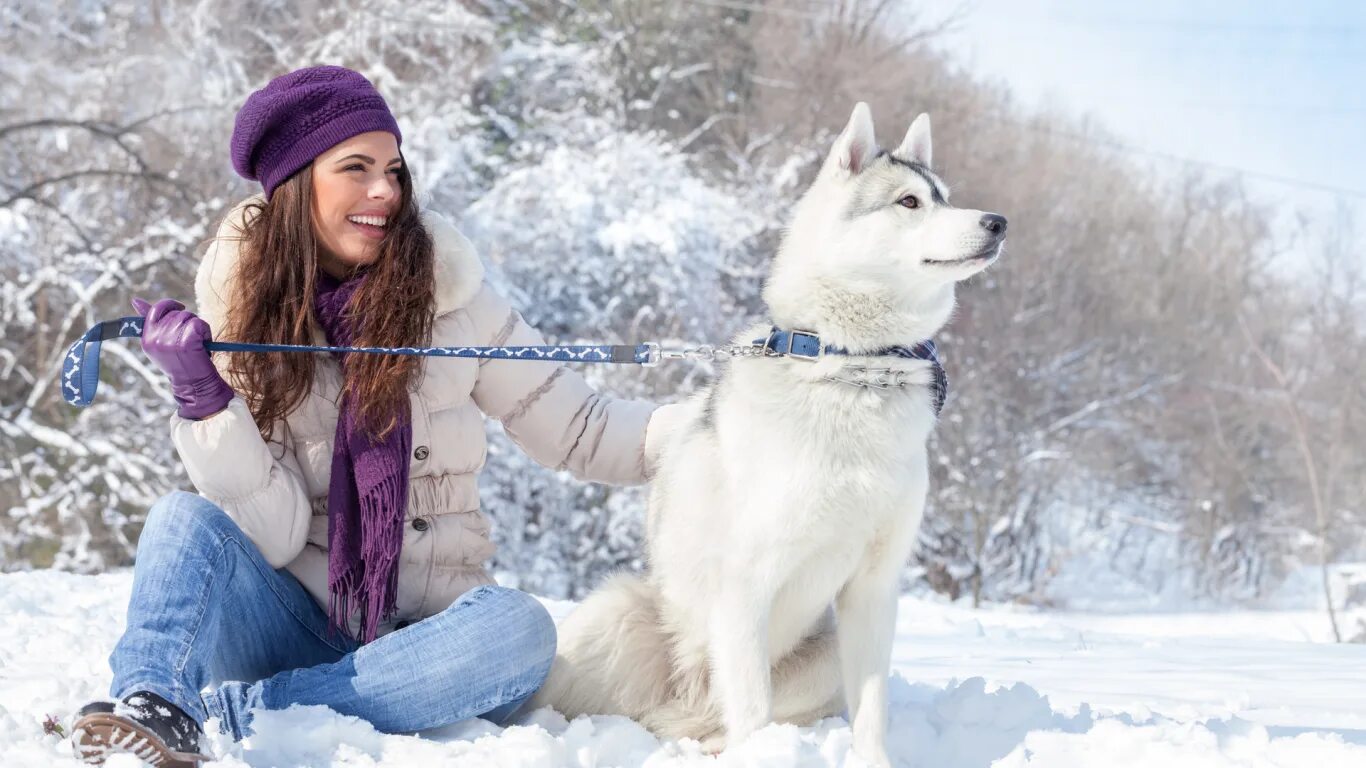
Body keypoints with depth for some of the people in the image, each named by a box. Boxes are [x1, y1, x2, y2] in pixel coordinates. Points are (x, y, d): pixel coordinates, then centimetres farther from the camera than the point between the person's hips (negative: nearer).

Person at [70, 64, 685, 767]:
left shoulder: (448, 293, 0)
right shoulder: (239, 314, -1)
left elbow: (581, 433, 2)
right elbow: (272, 536, -9)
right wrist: (202, 397, -23)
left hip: (419, 639, 0)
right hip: (296, 626, 0)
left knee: (518, 628, -32)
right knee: (187, 519, -24)